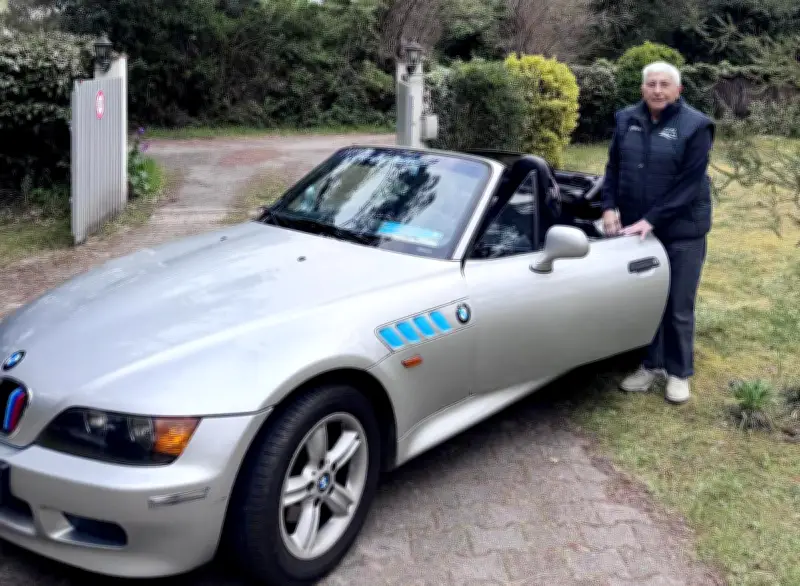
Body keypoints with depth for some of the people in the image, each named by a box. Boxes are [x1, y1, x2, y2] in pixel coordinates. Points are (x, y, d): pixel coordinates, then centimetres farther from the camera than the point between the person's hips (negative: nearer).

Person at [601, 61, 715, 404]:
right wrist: (610, 207, -4)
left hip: (682, 230, -4)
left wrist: (652, 220, -20)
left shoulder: (695, 126, -10)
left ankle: (679, 373, 19)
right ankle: (651, 365, 28)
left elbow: (689, 183, -15)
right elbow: (614, 168, 10)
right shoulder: (626, 120, 3)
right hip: (636, 226, 4)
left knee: (678, 307, 4)